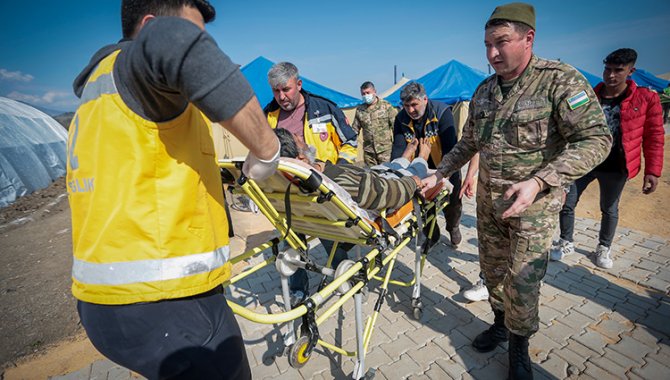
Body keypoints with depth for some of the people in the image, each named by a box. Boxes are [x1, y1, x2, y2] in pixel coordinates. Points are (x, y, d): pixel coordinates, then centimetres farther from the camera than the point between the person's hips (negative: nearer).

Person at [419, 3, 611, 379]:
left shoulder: (561, 79, -13)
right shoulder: (484, 90, 6)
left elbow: (596, 138, -18)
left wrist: (538, 182, -30)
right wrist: (439, 174, 6)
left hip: (534, 204, -5)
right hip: (488, 200, 6)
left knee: (522, 281, 0)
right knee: (492, 270, 16)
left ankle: (519, 349, 25)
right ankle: (500, 324, 41)